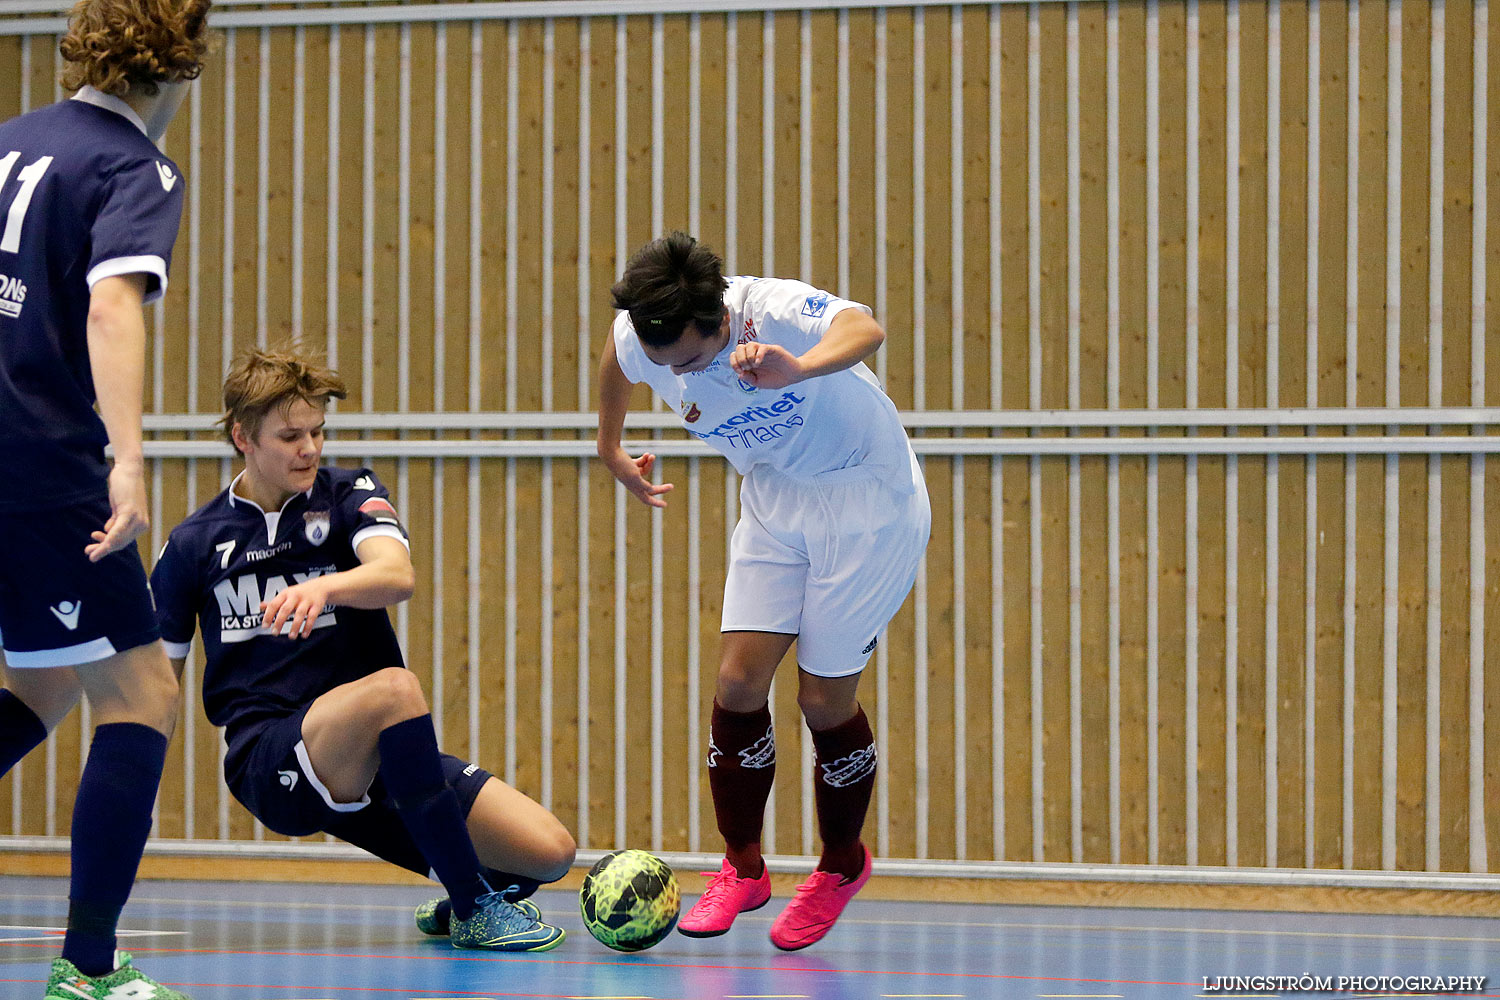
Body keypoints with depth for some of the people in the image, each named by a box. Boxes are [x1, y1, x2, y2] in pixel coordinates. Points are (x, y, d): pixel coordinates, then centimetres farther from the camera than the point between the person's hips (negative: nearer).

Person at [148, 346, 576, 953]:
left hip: (377, 759, 3)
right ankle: (475, 910, -27)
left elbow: (398, 577, -16)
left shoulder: (350, 494, 6)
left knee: (550, 852, -13)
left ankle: (465, 903, 23)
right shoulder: (194, 544, 7)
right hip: (267, 761, -3)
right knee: (394, 686, -37)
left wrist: (325, 586, -38)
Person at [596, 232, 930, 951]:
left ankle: (841, 864, 20)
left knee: (825, 697, -4)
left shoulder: (777, 312, -33)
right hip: (774, 502, 5)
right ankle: (742, 868, 10)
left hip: (868, 505, -5)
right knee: (740, 678, -7)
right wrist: (610, 450, 25)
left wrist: (799, 368, -76)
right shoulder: (639, 341, -15)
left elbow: (864, 330, -55)